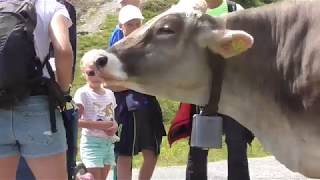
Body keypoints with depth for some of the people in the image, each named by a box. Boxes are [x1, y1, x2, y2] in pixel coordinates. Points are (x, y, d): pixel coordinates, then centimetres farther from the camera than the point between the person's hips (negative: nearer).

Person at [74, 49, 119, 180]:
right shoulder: (83, 93, -10)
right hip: (92, 142, -7)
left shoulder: (109, 94, 10)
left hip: (109, 142, 7)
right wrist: (100, 125, -22)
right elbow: (75, 120, -17)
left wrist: (114, 127, -6)